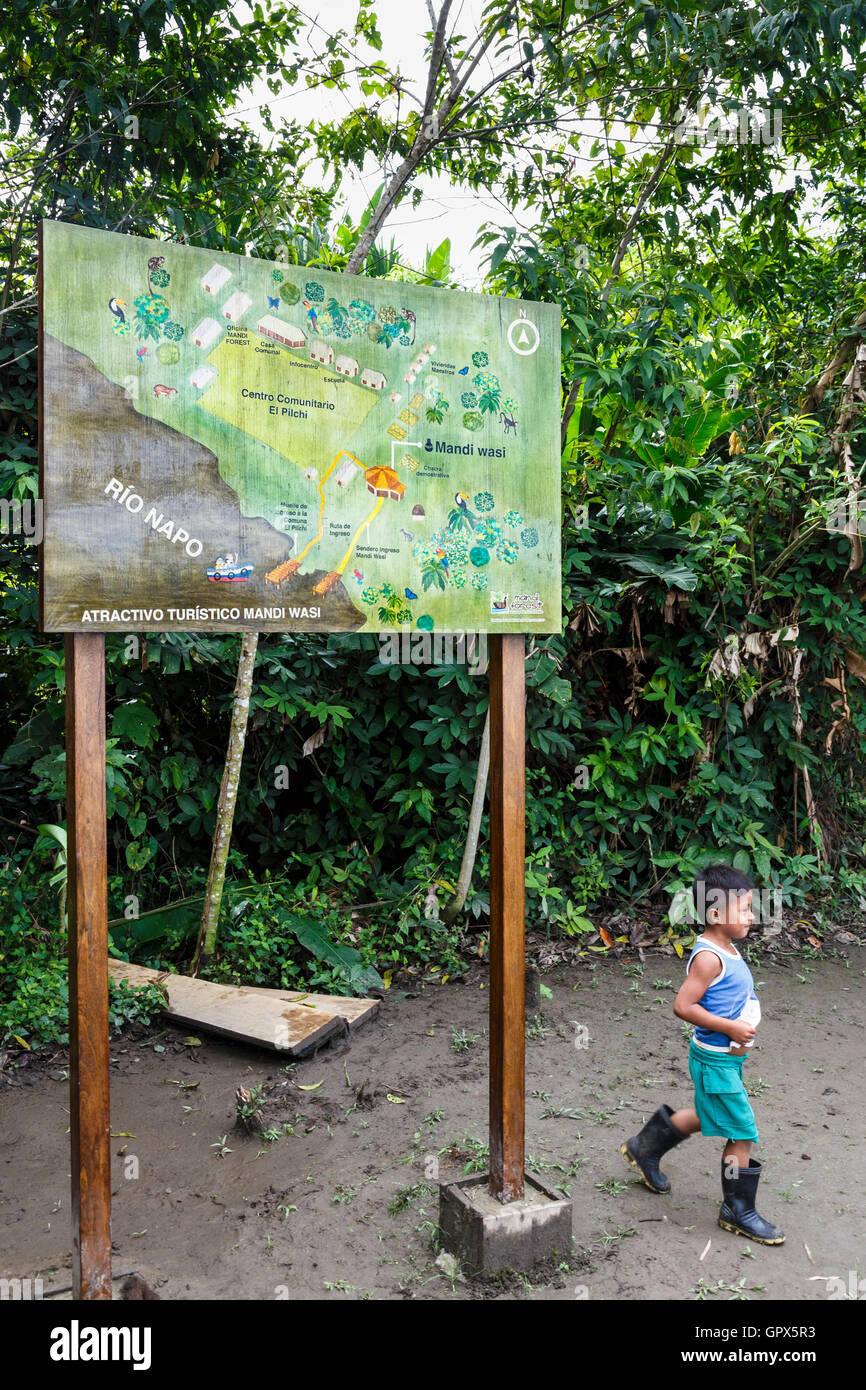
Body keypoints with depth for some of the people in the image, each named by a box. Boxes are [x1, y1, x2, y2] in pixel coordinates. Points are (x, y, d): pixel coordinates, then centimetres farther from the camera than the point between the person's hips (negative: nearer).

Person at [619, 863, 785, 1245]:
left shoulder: (728, 949, 6)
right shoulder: (708, 957, -24)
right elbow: (683, 1005, -27)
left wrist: (744, 1027, 3)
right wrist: (729, 1027, -24)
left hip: (728, 1056, 10)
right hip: (715, 1059, -10)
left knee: (707, 1119, 25)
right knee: (742, 1134, 0)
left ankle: (644, 1147, 41)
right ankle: (737, 1211, 18)